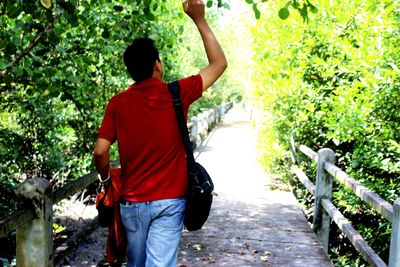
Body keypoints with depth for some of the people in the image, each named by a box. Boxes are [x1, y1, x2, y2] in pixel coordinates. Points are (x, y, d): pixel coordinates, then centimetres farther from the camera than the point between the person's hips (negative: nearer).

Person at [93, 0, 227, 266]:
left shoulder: (118, 103, -3)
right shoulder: (176, 94, -8)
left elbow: (100, 152, -5)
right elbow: (219, 64, 3)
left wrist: (106, 177, 16)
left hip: (132, 202, 3)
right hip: (169, 201, -2)